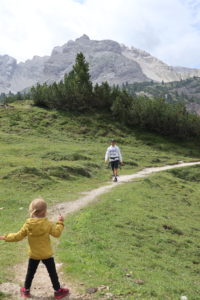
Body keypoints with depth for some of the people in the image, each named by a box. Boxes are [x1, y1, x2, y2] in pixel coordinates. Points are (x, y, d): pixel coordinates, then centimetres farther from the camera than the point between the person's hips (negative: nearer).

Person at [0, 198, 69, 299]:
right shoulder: (48, 224, -19)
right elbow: (57, 233, -11)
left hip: (33, 255, 2)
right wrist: (60, 223, 1)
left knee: (30, 273, 21)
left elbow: (18, 236, -6)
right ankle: (58, 291, 23)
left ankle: (26, 291, 36)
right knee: (52, 273, 12)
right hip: (46, 254, -2)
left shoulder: (27, 225, -12)